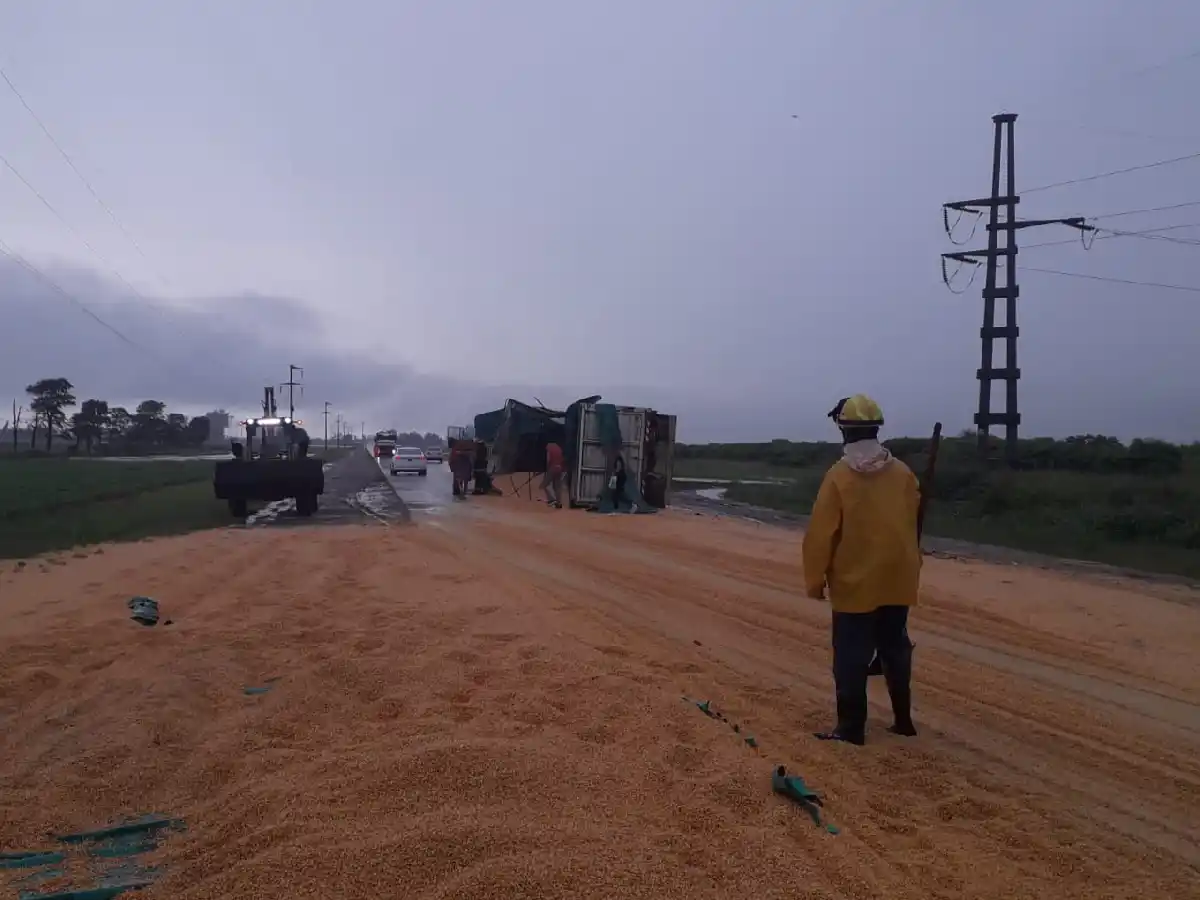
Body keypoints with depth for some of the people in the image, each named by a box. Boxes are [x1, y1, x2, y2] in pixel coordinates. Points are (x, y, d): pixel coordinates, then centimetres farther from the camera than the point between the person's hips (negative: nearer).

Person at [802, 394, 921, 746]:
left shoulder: (839, 476, -14)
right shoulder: (903, 473, -1)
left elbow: (821, 534, -12)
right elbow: (911, 526, 10)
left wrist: (815, 579, -3)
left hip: (855, 583, -5)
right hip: (896, 581, 5)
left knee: (851, 658, 3)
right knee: (896, 651, 17)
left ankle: (851, 727, 8)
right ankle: (903, 719, 27)